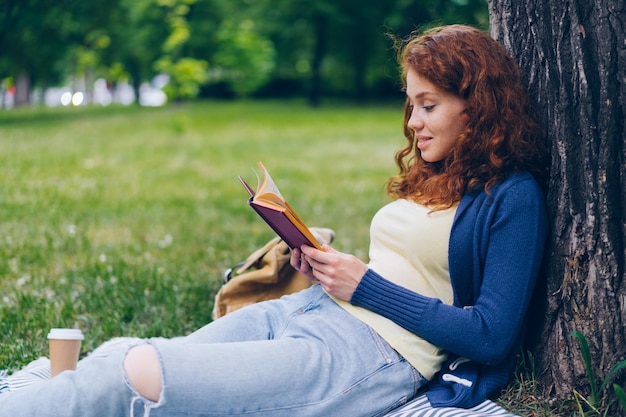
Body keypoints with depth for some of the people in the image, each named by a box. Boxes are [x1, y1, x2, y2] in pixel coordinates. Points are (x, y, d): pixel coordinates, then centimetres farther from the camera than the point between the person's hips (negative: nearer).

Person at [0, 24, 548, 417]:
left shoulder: (514, 197, -5)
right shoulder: (432, 176, 19)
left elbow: (492, 335, -12)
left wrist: (366, 286, -10)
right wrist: (323, 262, 5)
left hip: (375, 356, -8)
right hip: (308, 307, 8)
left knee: (135, 373, -21)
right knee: (116, 360, -10)